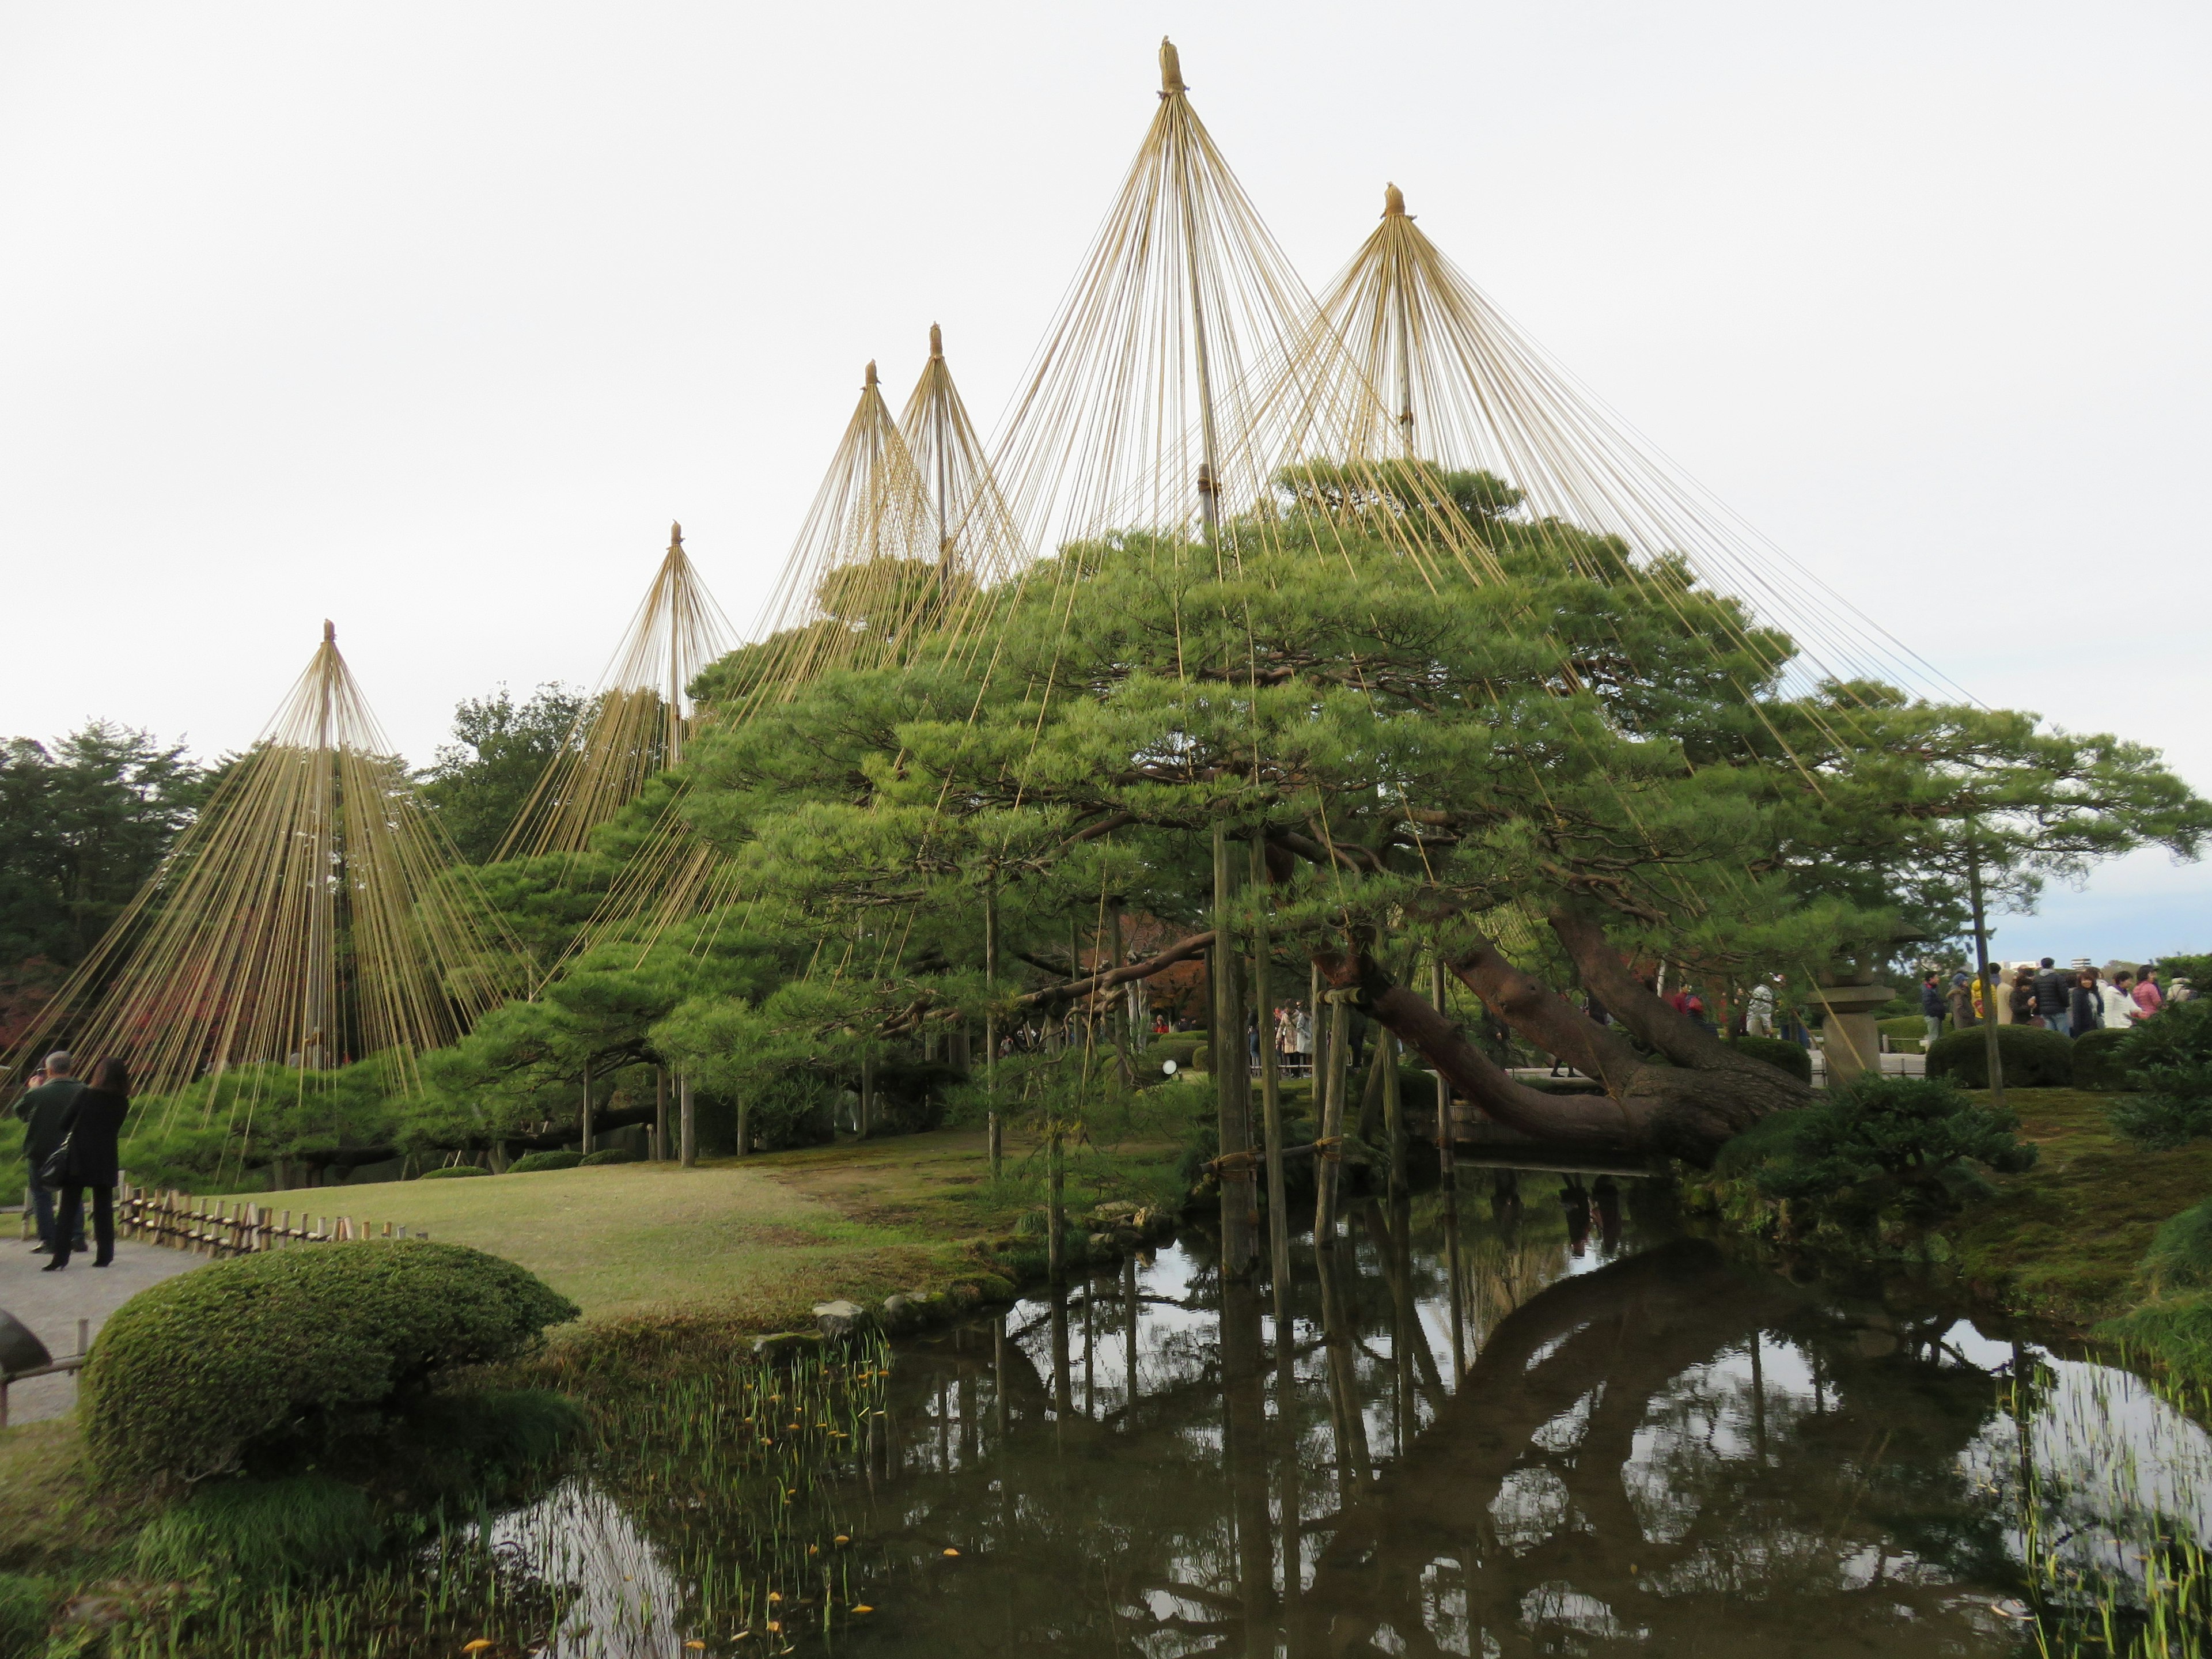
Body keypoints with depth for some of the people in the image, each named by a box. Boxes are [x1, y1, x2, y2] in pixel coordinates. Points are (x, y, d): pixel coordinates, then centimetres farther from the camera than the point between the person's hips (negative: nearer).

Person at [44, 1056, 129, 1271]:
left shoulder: (85, 1095, -10)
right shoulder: (122, 1103, 0)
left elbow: (65, 1124, -2)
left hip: (79, 1159, -3)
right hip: (106, 1162, 3)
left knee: (68, 1210, 2)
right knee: (104, 1209, 11)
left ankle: (60, 1258, -3)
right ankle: (105, 1256, 11)